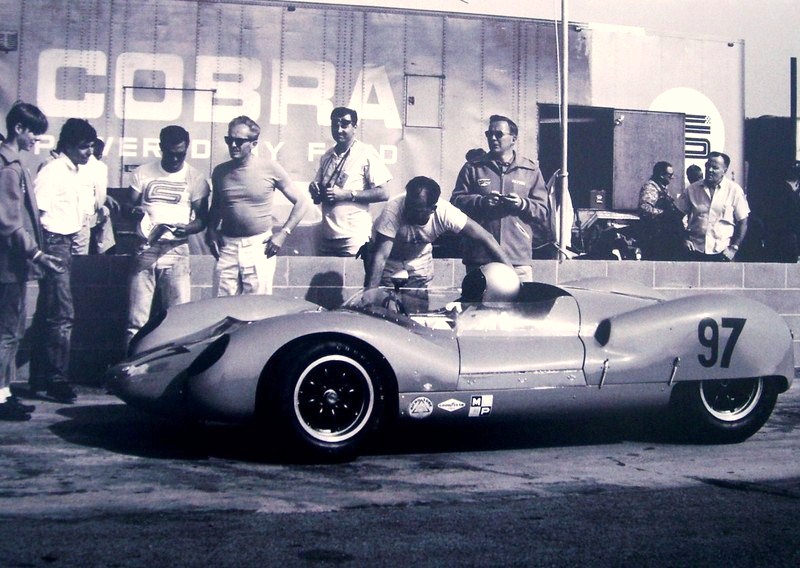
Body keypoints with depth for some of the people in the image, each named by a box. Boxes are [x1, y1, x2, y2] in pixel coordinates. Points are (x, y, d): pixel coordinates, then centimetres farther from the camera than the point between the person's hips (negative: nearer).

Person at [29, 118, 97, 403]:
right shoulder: (53, 172, -13)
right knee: (62, 314, -10)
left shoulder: (75, 172, 13)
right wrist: (41, 253, -19)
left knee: (46, 314, 13)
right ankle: (56, 380, -4)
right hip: (53, 243, -9)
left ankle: (39, 377, 20)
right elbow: (36, 214, -16)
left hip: (66, 244, 9)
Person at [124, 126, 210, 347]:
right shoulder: (143, 173, 9)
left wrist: (187, 228, -16)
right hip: (145, 250, 1)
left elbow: (202, 219, 6)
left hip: (176, 251, -1)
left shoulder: (195, 178, 5)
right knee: (136, 320, 0)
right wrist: (135, 212, -13)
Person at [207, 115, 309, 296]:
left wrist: (283, 233, -5)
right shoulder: (220, 171, 7)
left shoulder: (270, 168, -4)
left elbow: (301, 202, 2)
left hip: (259, 247, -3)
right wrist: (211, 230, 5)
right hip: (227, 247, 3)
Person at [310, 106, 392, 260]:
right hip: (327, 236, 6)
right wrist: (314, 189, -2)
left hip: (353, 238, -6)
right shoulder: (327, 157, 13)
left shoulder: (366, 153, -5)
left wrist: (347, 194, -16)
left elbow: (383, 194, -10)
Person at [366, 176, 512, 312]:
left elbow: (486, 238, -27)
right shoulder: (393, 211, -37)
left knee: (419, 312, -3)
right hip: (390, 261, -2)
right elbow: (381, 256, -37)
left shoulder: (444, 212, -30)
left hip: (419, 261, 2)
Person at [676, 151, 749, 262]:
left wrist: (733, 248, -4)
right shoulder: (693, 189, 5)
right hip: (695, 251, 1)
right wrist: (684, 239, 2)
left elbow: (743, 222, 2)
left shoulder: (734, 190, 0)